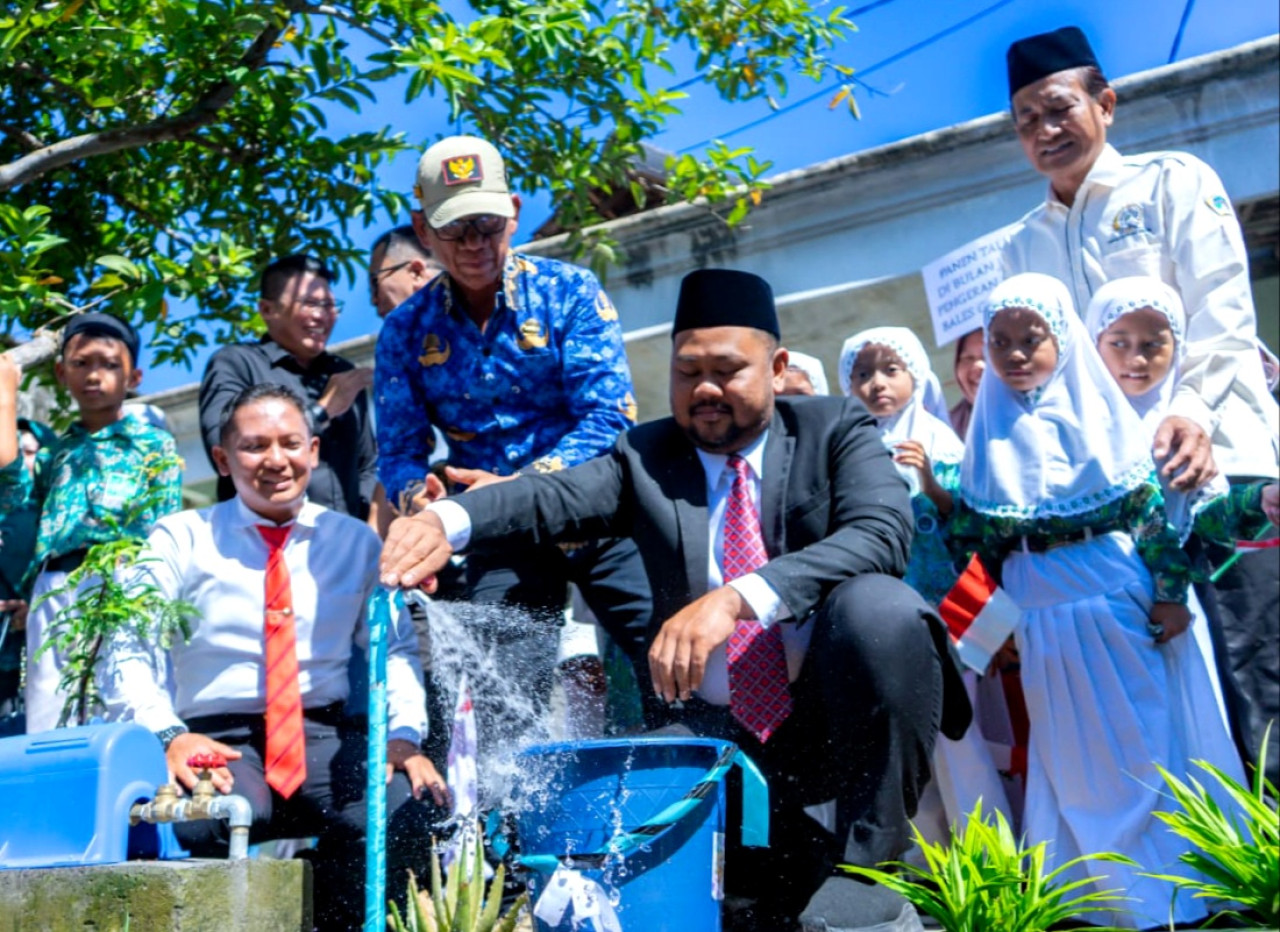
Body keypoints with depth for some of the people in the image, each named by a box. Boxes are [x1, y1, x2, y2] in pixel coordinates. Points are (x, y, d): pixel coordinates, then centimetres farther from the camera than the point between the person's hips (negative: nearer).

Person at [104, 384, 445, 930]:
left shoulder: (355, 543, 13)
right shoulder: (183, 539, 6)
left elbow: (395, 648, 11)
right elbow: (130, 652, -1)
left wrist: (403, 734, -8)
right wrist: (168, 735, -19)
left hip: (323, 736, 2)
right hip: (218, 738, -2)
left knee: (405, 808, -30)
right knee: (209, 820, -38)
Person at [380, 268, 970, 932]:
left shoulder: (835, 430, 2)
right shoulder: (646, 456, 7)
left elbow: (882, 533, -18)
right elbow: (553, 499, -12)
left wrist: (738, 598, -32)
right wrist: (446, 520, -35)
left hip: (838, 711, -2)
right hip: (719, 729, 3)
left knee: (875, 604, -31)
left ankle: (867, 871, -15)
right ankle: (793, 878, 6)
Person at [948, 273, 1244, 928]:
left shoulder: (1097, 408, -1)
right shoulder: (992, 431, 4)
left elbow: (1149, 503, -3)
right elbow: (976, 534, 7)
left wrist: (1171, 591, -8)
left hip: (1122, 593, -2)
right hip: (1044, 609, 2)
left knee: (1146, 735, 3)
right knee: (1071, 748, 7)